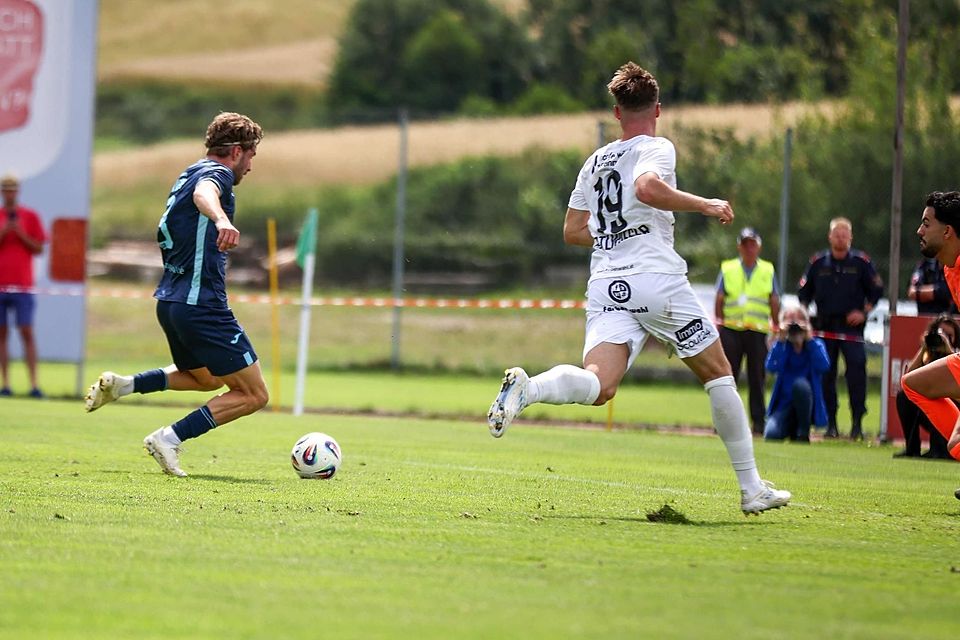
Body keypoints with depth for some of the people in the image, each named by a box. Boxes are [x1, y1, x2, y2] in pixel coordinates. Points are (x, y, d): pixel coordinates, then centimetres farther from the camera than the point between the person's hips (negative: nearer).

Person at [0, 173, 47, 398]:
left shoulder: (30, 216, 7)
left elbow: (39, 248, 5)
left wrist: (21, 234, -8)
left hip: (23, 286, -2)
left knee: (27, 333, -8)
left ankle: (34, 385, -11)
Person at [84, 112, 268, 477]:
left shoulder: (188, 174, 20)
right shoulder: (216, 173, -8)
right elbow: (204, 193, -35)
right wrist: (221, 219, -55)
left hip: (169, 302, 10)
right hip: (202, 305, -10)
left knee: (206, 378, 31)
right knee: (253, 394, -3)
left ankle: (121, 385, 16)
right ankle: (170, 439, -12)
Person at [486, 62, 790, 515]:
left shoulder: (596, 161, 20)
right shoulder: (657, 149, 2)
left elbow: (573, 231, 23)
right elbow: (647, 188, -21)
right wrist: (706, 205, -11)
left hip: (606, 285, 5)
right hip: (656, 279, -5)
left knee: (598, 385, -14)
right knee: (718, 375, 11)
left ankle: (527, 387, -44)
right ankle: (752, 489, 12)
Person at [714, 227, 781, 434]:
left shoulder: (768, 271, 13)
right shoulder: (727, 269, 11)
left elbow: (775, 302, 13)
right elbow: (719, 300, 9)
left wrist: (776, 328, 7)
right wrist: (718, 322, 0)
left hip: (758, 331, 0)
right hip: (731, 329, 0)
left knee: (757, 377, -1)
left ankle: (758, 420, 3)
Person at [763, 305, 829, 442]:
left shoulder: (816, 345, 1)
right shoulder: (782, 346, 3)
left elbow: (823, 367, -20)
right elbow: (772, 367, -17)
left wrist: (809, 339, -19)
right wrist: (781, 340, -20)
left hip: (806, 403, -1)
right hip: (784, 404, 1)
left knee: (799, 383, -36)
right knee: (771, 434, -29)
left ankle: (803, 432, -17)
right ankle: (792, 429, 9)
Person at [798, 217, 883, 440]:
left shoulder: (861, 262, 2)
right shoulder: (818, 262, 8)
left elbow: (876, 290, 8)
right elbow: (804, 293, 16)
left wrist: (864, 313, -4)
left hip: (852, 327, -3)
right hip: (824, 327, 3)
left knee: (856, 371, -16)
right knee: (825, 375, 3)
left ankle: (857, 422, -12)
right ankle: (830, 423, 12)